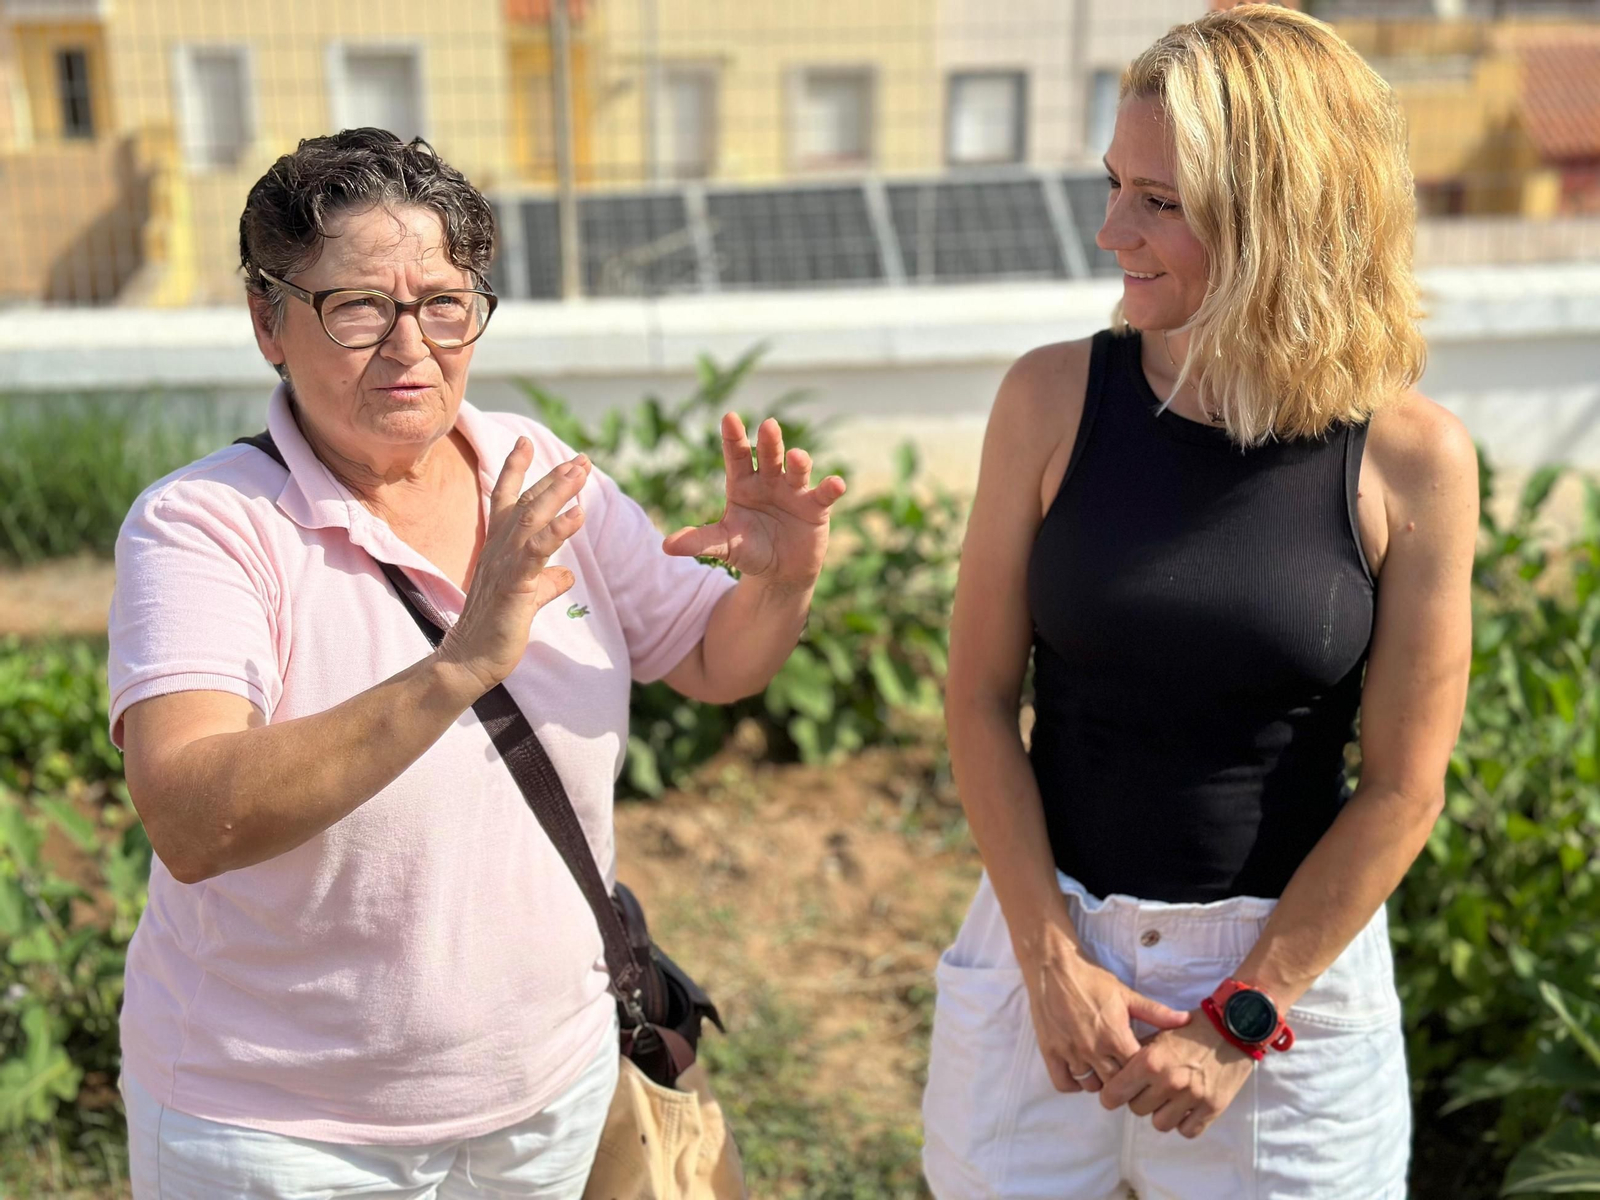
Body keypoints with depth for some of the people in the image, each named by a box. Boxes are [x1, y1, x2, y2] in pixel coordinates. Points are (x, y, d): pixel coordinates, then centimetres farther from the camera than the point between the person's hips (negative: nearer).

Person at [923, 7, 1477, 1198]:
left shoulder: (1412, 457, -11)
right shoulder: (1055, 398, -9)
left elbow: (1405, 786, -8)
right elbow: (981, 697, -6)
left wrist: (1243, 1019, -9)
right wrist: (1052, 959, -9)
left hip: (1294, 959, -1)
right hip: (1050, 931, 1)